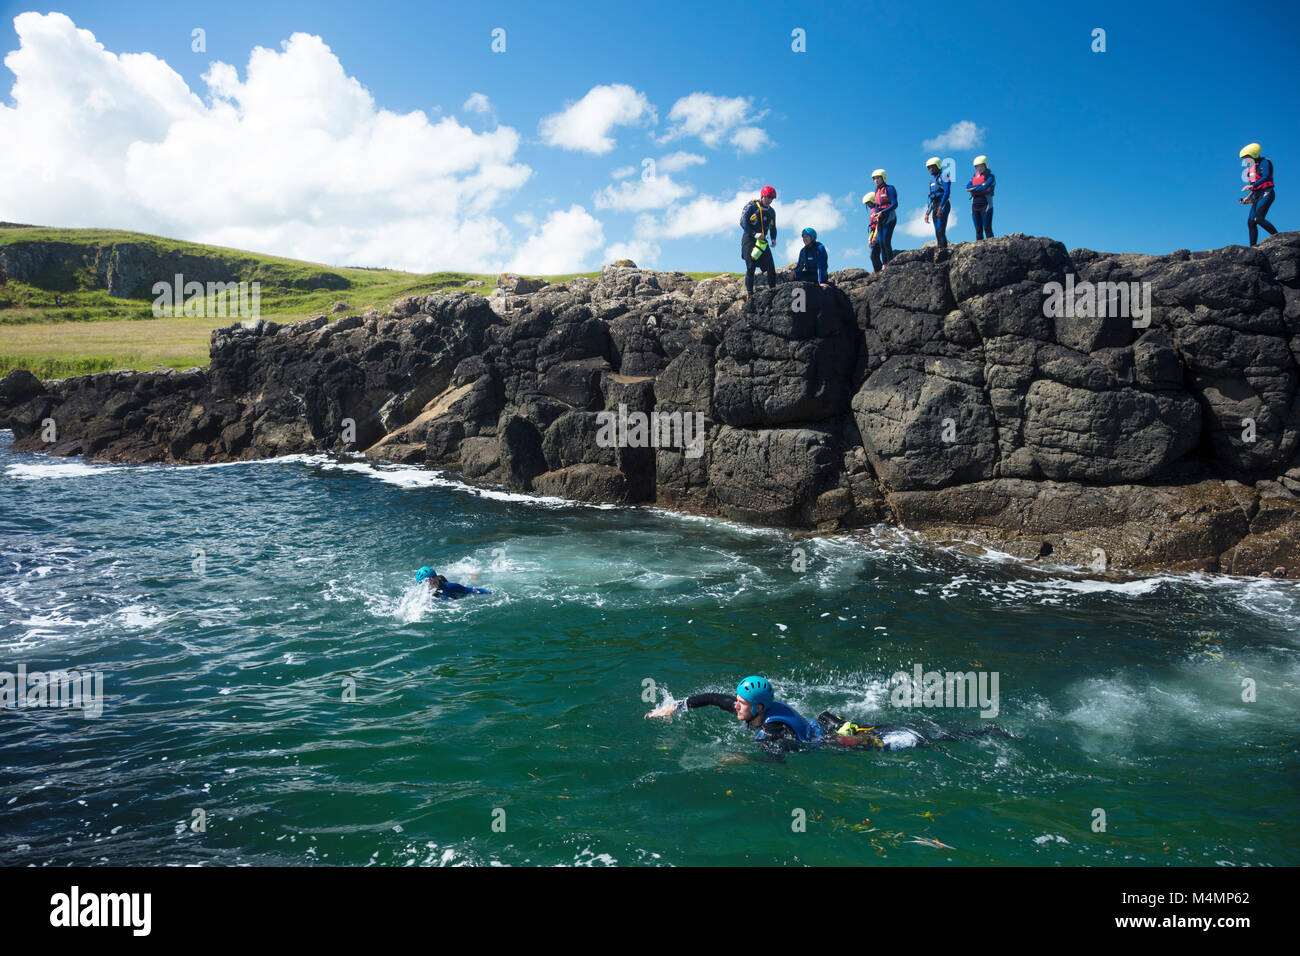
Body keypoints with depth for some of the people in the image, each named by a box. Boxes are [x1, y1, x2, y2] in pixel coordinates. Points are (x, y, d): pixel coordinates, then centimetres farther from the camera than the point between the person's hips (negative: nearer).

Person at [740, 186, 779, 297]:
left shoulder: (771, 211, 16)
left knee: (771, 267, -6)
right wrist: (754, 234, -24)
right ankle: (749, 294, -6)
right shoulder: (751, 206, -3)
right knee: (751, 267, -9)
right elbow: (743, 222, -12)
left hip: (762, 241, 5)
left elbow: (773, 227, 25)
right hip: (749, 239, -5)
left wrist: (773, 239, 4)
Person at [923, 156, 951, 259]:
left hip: (943, 205, -9)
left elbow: (947, 192, -14)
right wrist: (927, 213, 20)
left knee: (940, 229, -18)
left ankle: (943, 249, -24)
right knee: (937, 231, 4)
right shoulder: (932, 179, 23)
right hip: (935, 206, 9)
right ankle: (941, 250, 4)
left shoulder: (943, 176, -3)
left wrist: (940, 207, -24)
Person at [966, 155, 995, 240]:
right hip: (975, 204, 5)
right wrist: (980, 185, -9)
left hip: (986, 204, -5)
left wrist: (973, 188, -2)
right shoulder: (974, 177, 18)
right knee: (978, 230, 3)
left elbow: (985, 187, -15)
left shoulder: (990, 176, 2)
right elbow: (967, 187, 0)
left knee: (987, 228, -11)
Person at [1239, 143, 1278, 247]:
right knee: (1250, 222, 0)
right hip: (1257, 196, 8)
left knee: (1258, 218, -22)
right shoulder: (1251, 168, 19)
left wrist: (1252, 186, -25)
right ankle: (1253, 247, 1)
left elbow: (1266, 177, -19)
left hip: (1266, 194, -8)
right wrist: (1249, 197, 16)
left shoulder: (1264, 163, -5)